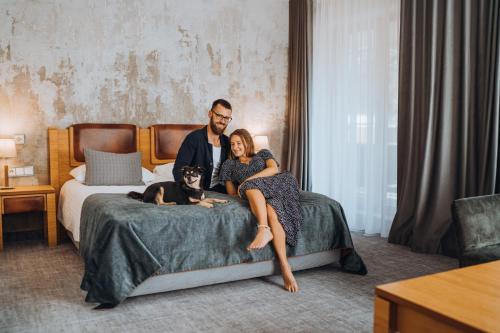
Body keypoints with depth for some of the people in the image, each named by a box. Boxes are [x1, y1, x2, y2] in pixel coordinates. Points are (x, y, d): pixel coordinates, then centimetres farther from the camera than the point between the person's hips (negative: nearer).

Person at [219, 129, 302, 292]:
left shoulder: (263, 154, 26)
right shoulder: (229, 164, 29)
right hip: (254, 197, -1)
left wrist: (248, 181, -8)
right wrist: (244, 193, -4)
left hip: (275, 190, 1)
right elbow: (232, 193, 19)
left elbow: (274, 169, 3)